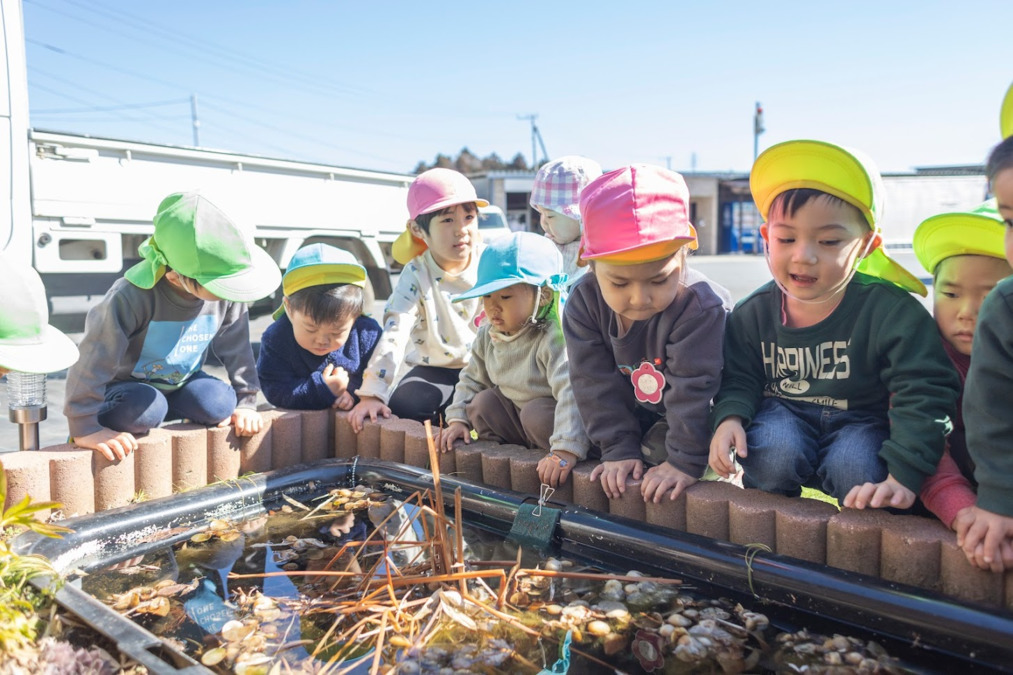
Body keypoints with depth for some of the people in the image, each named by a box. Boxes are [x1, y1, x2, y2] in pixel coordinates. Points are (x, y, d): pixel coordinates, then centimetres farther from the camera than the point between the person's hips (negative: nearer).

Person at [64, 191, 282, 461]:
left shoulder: (227, 296, -18)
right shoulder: (131, 298, -33)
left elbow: (237, 350, -3)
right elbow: (95, 362, -29)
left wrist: (245, 403, -3)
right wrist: (85, 427, -28)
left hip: (181, 383, 4)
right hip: (128, 386, -4)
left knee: (218, 403, -24)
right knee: (146, 409, -35)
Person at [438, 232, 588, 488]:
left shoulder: (555, 337, -29)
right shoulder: (488, 336, -2)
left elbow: (572, 391, -40)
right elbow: (472, 378, 14)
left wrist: (565, 450, -48)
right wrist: (457, 419, 3)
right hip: (516, 416, 8)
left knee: (537, 412, -33)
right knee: (482, 403, -6)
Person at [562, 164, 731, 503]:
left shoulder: (701, 307, -32)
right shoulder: (583, 302, -20)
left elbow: (693, 389, -29)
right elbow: (596, 383, -17)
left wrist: (685, 461, -29)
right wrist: (619, 450, -18)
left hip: (698, 418, -5)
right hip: (634, 415, 5)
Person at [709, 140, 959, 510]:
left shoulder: (891, 312, -19)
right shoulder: (753, 313, -9)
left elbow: (924, 393, -20)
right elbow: (738, 378, 2)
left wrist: (904, 474, -30)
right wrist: (729, 417, -21)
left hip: (861, 420, -1)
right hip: (784, 413, 2)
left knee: (855, 469, -32)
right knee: (772, 455, -29)